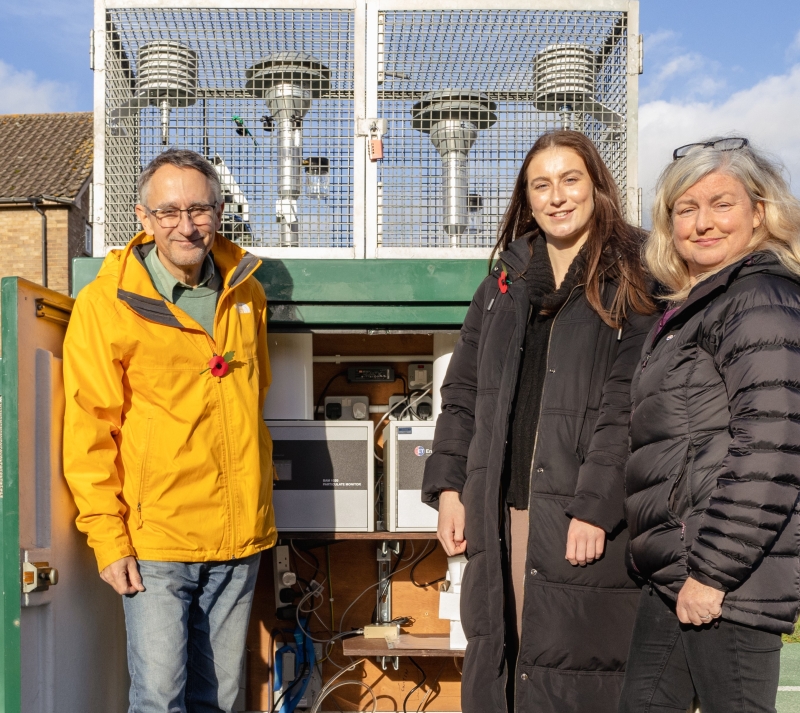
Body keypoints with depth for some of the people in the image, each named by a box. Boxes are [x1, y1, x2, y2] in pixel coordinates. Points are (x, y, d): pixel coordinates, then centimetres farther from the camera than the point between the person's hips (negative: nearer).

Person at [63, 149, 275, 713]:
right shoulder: (106, 304, -6)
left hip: (240, 538, 4)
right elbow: (88, 433, -7)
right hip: (156, 540, -4)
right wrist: (108, 537, -10)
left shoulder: (246, 293, 9)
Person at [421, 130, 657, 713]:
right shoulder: (504, 284, 14)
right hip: (497, 513, 5)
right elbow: (463, 394, 15)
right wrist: (448, 488, 7)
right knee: (493, 665, 12)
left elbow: (629, 408, -10)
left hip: (584, 518, -5)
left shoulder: (631, 284, -2)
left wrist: (595, 508, -17)